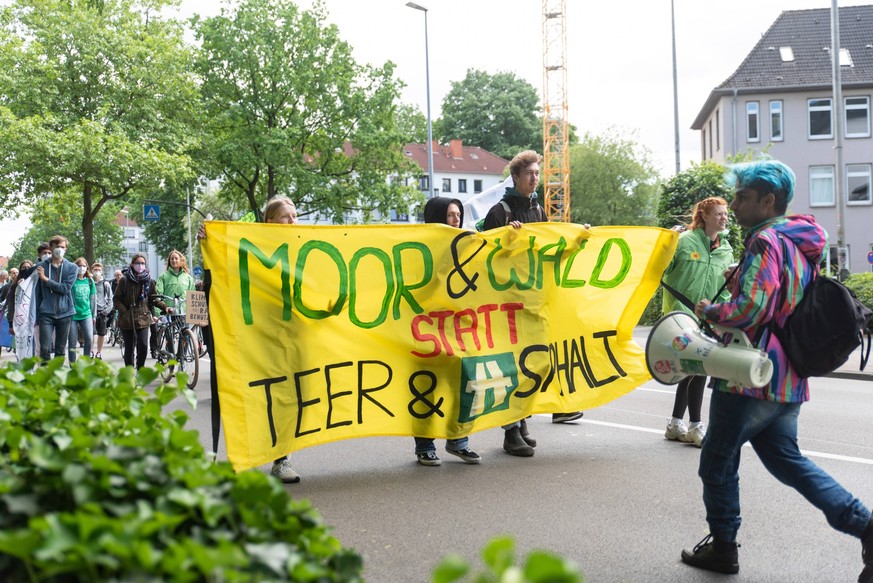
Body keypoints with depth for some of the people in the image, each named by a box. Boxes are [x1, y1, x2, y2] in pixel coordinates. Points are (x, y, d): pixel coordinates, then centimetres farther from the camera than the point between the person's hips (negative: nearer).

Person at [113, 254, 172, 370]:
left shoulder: (149, 281, 6)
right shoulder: (125, 281, -1)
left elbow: (154, 298, 11)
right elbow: (116, 299, 0)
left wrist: (165, 307, -5)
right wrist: (124, 311, -14)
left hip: (143, 319, 1)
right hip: (127, 320, -1)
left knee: (143, 346, -11)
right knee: (129, 348, 4)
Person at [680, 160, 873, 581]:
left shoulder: (766, 241, -17)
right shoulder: (801, 243, 13)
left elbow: (749, 311, -28)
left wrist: (709, 310, -10)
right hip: (788, 379, 9)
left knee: (718, 460, 9)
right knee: (785, 458, 18)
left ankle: (722, 547, 21)